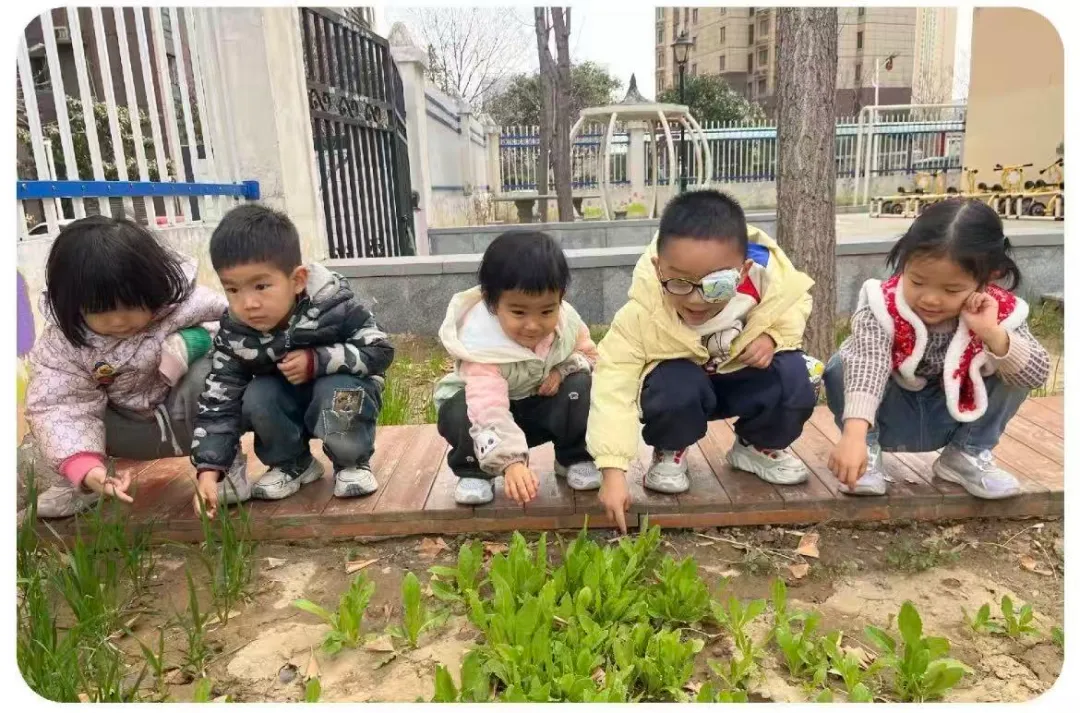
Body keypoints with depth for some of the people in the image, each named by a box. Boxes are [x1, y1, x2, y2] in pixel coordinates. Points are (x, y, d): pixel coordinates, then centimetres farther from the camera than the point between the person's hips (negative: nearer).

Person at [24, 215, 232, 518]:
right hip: (131, 430, 3)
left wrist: (195, 340, -31)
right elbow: (60, 406, -25)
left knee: (209, 372, -33)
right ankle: (76, 484, 5)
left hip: (187, 416, -3)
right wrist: (84, 467, -42)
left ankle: (230, 466, -15)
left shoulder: (183, 301, -23)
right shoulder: (63, 341, -18)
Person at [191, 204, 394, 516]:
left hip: (344, 389, -3)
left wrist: (315, 361, -33)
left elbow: (379, 351, -24)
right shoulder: (235, 336, -19)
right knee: (257, 396, -24)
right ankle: (292, 464, 3)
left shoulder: (332, 305, -29)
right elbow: (219, 402, -16)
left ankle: (352, 463, -5)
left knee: (334, 393, -34)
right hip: (287, 403, 4)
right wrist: (208, 469, -25)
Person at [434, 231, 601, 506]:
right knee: (459, 413, -35)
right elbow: (489, 410, -48)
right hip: (485, 403, -3)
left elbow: (588, 353, -1)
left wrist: (563, 369, -23)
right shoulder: (482, 346, -38)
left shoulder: (567, 321, -22)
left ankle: (575, 459, -2)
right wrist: (511, 462, -61)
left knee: (581, 385, -24)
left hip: (541, 404, 4)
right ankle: (473, 472, -6)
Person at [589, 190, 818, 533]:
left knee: (793, 379, -27)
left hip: (747, 376, 2)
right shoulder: (642, 312, -34)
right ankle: (669, 452, 1)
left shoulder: (769, 279, -27)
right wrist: (613, 471, -41)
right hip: (681, 378, -2)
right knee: (674, 390, -36)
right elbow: (614, 386, -35)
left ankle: (758, 447, 7)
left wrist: (774, 336, -22)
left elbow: (797, 302, -1)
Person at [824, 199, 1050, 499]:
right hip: (889, 418, -3)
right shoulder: (883, 307, -28)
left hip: (952, 420, 3)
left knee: (1012, 373, -18)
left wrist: (993, 334, -40)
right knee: (841, 368, -30)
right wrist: (855, 435, -58)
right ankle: (869, 452, -6)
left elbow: (1036, 375, -23)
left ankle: (967, 454, 3)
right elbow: (866, 365, -44)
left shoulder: (998, 313, -18)